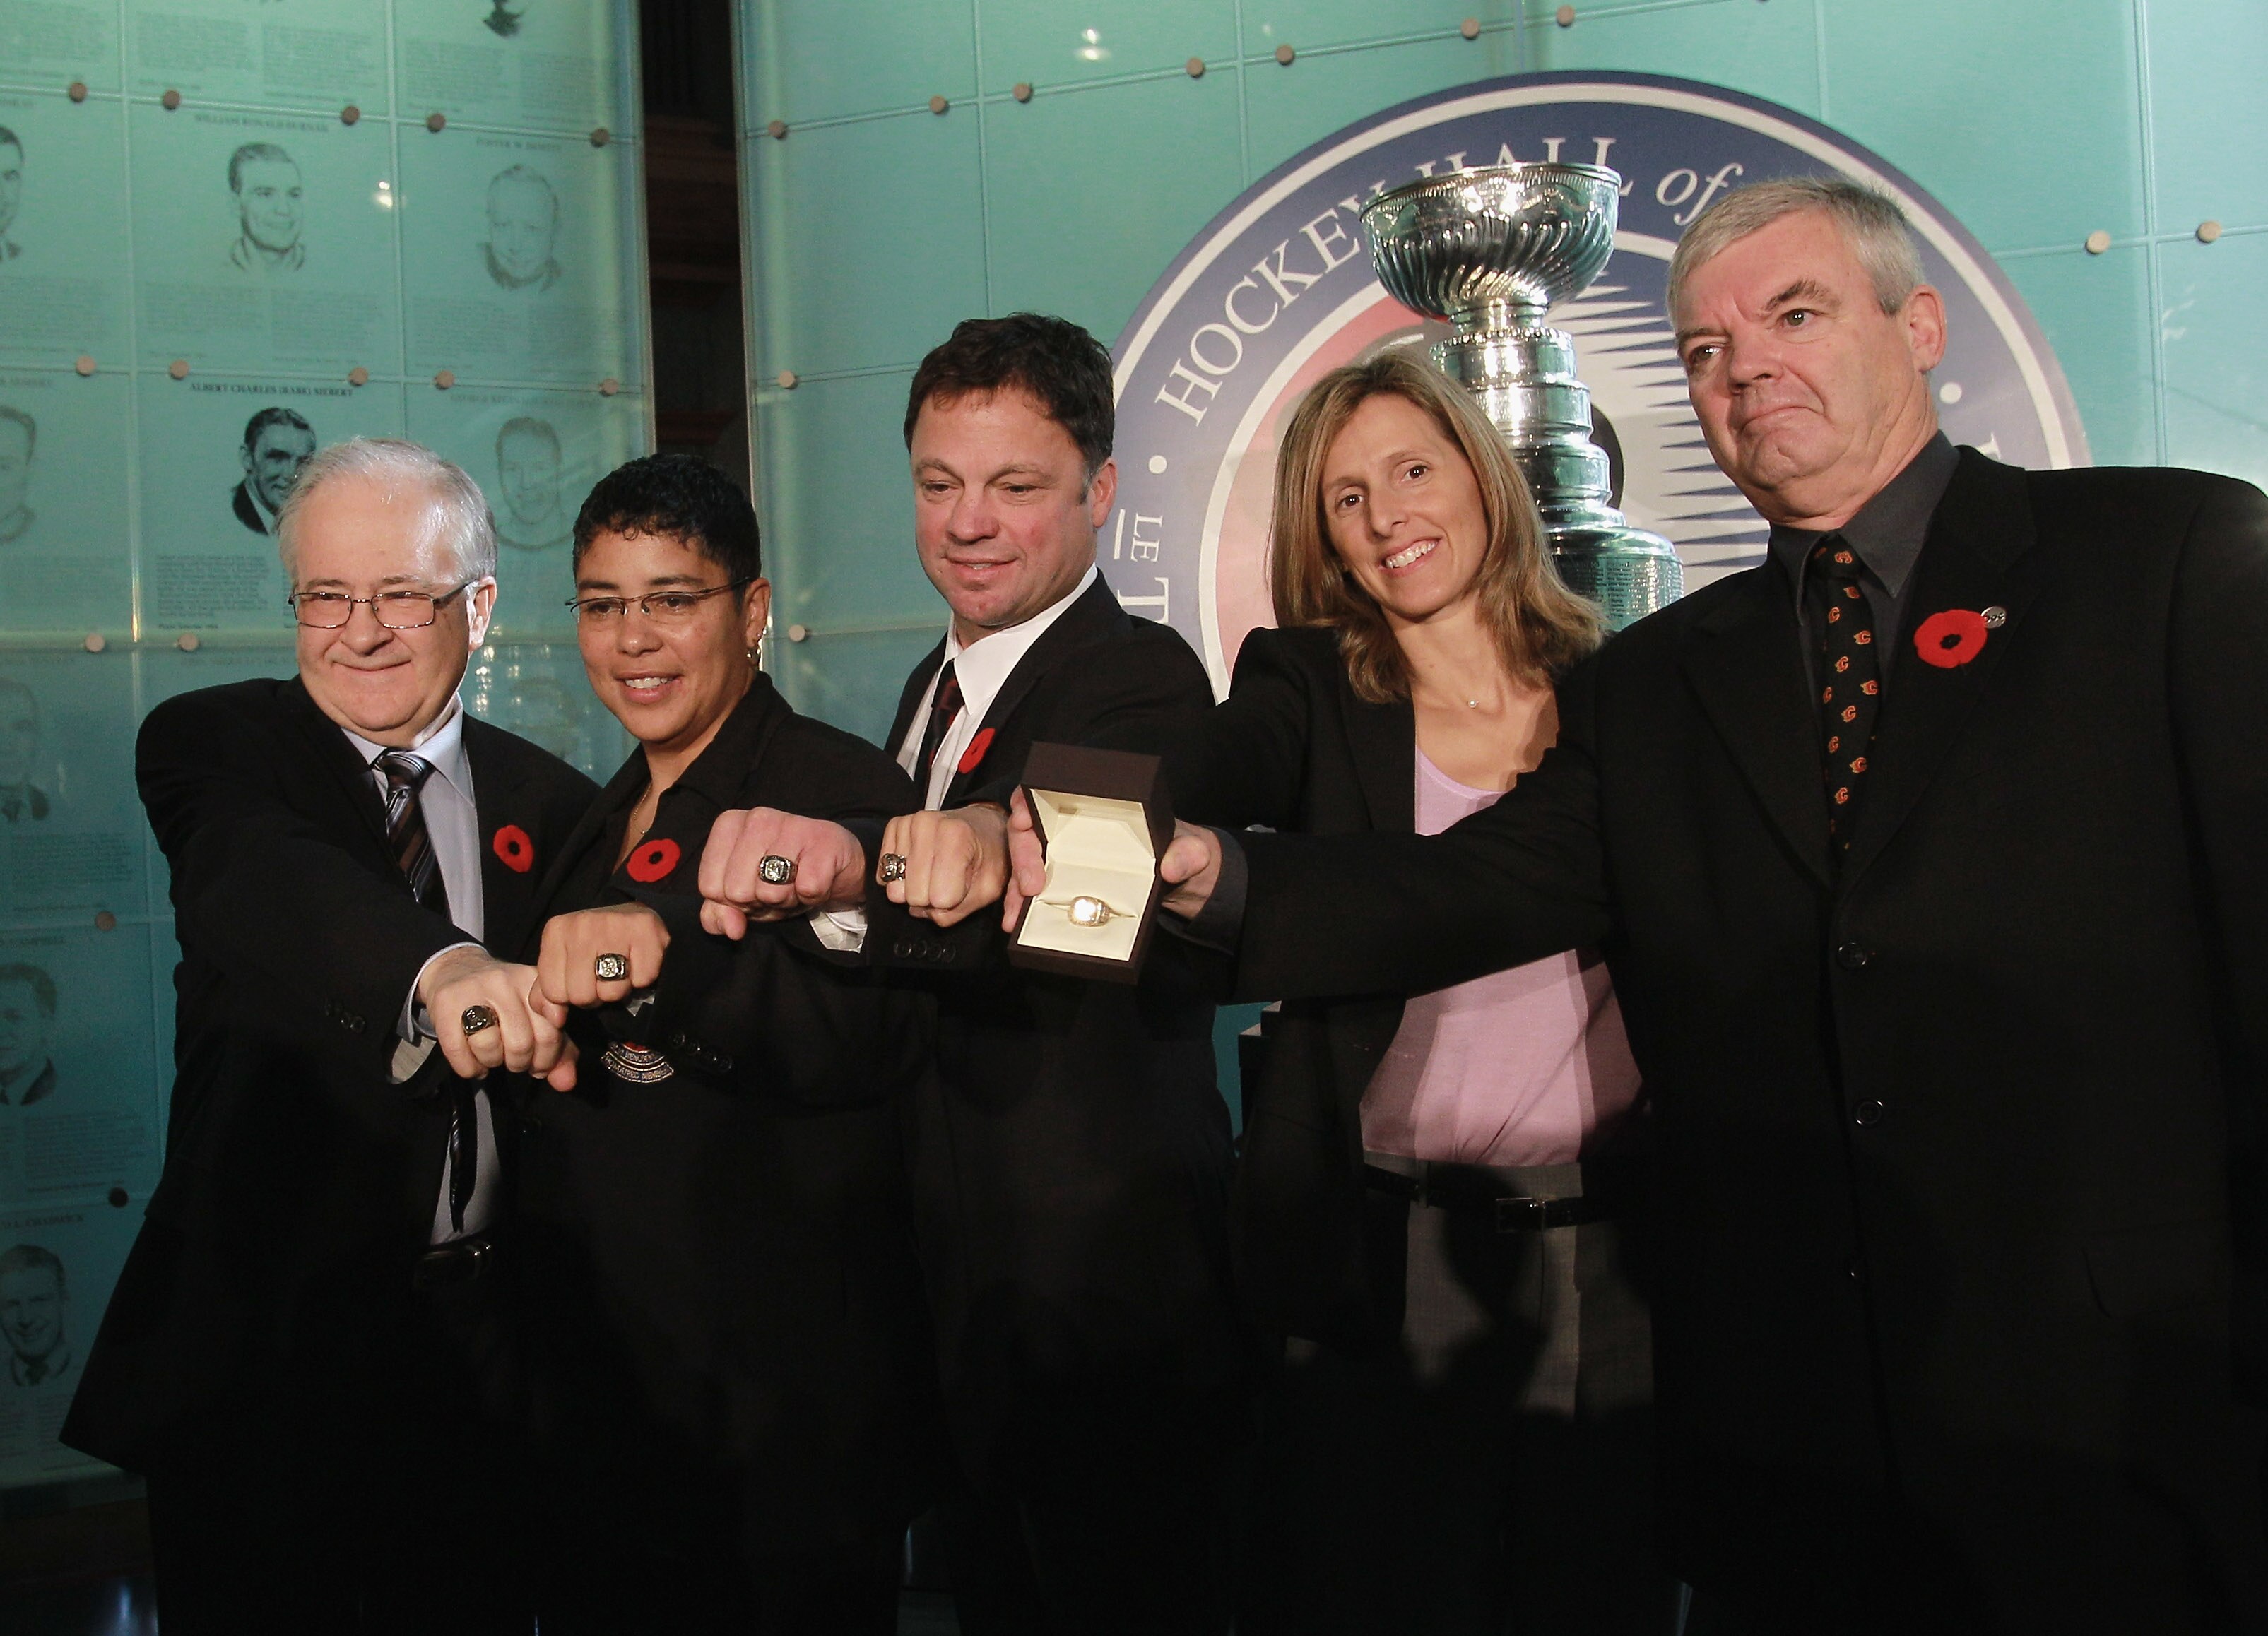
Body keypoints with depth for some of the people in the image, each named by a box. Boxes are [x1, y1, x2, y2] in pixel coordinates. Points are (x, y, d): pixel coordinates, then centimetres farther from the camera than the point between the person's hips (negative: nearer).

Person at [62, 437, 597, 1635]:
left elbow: (577, 1065, 10)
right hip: (262, 1344, -3)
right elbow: (261, 876, -28)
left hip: (479, 1354, 3)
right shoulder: (212, 747, -3)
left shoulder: (551, 804, 7)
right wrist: (440, 968, -47)